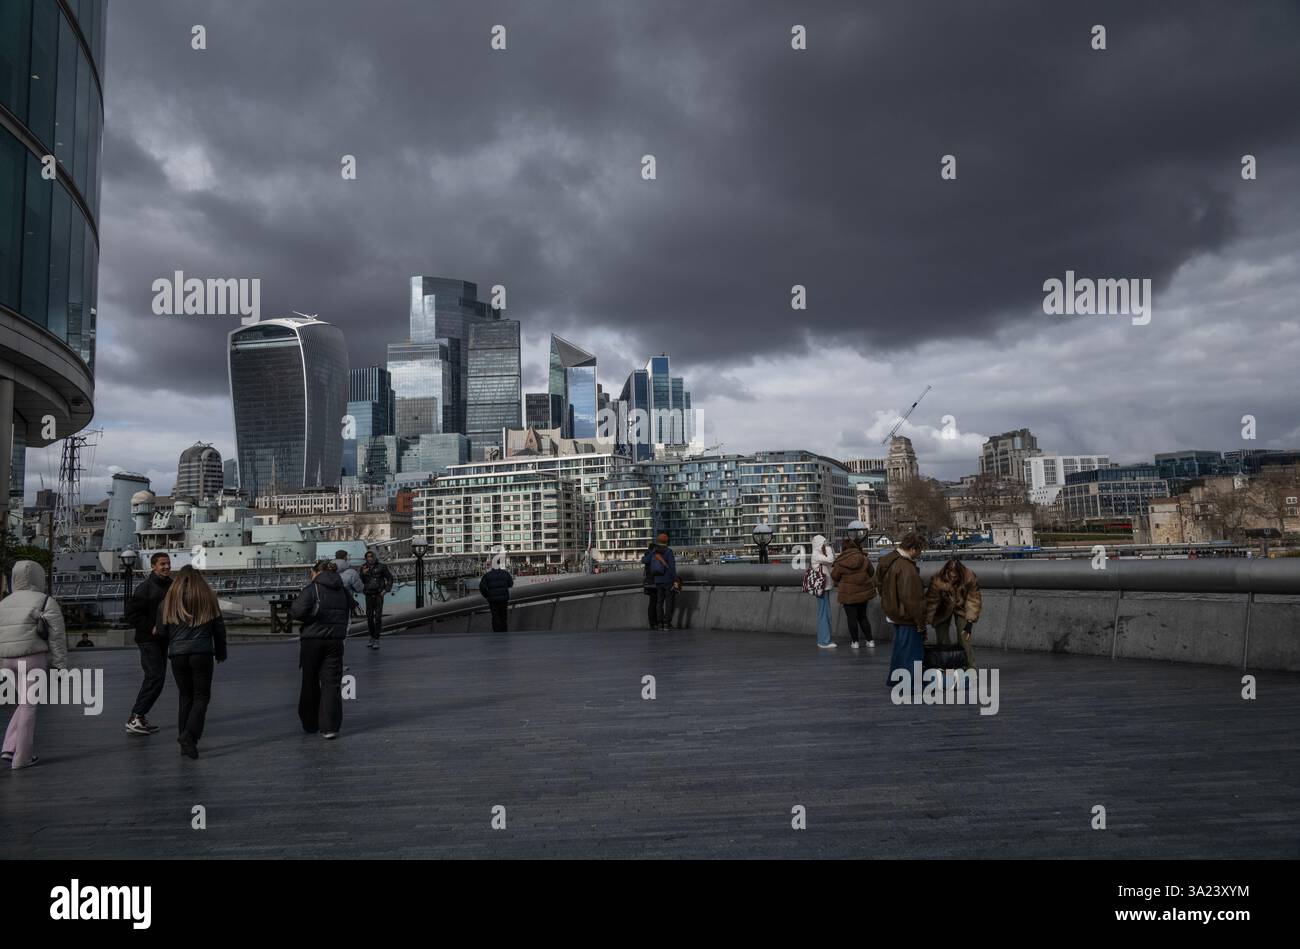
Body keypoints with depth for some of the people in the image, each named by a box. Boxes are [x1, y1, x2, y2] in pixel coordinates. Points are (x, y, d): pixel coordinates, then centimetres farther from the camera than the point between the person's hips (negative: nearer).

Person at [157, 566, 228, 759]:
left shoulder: (170, 599, 8)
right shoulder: (208, 597, 5)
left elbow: (162, 631, 8)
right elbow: (219, 629, 8)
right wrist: (221, 654, 19)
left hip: (177, 655, 2)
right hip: (202, 653, -2)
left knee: (185, 697, 13)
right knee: (202, 696, 4)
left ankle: (185, 742, 13)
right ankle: (189, 735, -15)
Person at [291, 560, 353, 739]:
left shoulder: (312, 589, -9)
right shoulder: (343, 591, 8)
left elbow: (298, 611, -18)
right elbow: (352, 606, 17)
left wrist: (291, 610, 3)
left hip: (312, 640, -3)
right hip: (335, 641, 3)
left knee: (310, 683, 12)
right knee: (332, 683, 2)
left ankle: (310, 724, 23)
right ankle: (330, 727, -7)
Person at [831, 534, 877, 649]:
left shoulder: (840, 563, -13)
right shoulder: (864, 559, -7)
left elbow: (834, 576, -1)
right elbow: (872, 572, 7)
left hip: (848, 593, -3)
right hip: (863, 592, 3)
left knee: (851, 617, 7)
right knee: (862, 616, 16)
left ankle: (855, 642, 11)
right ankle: (870, 640, 17)